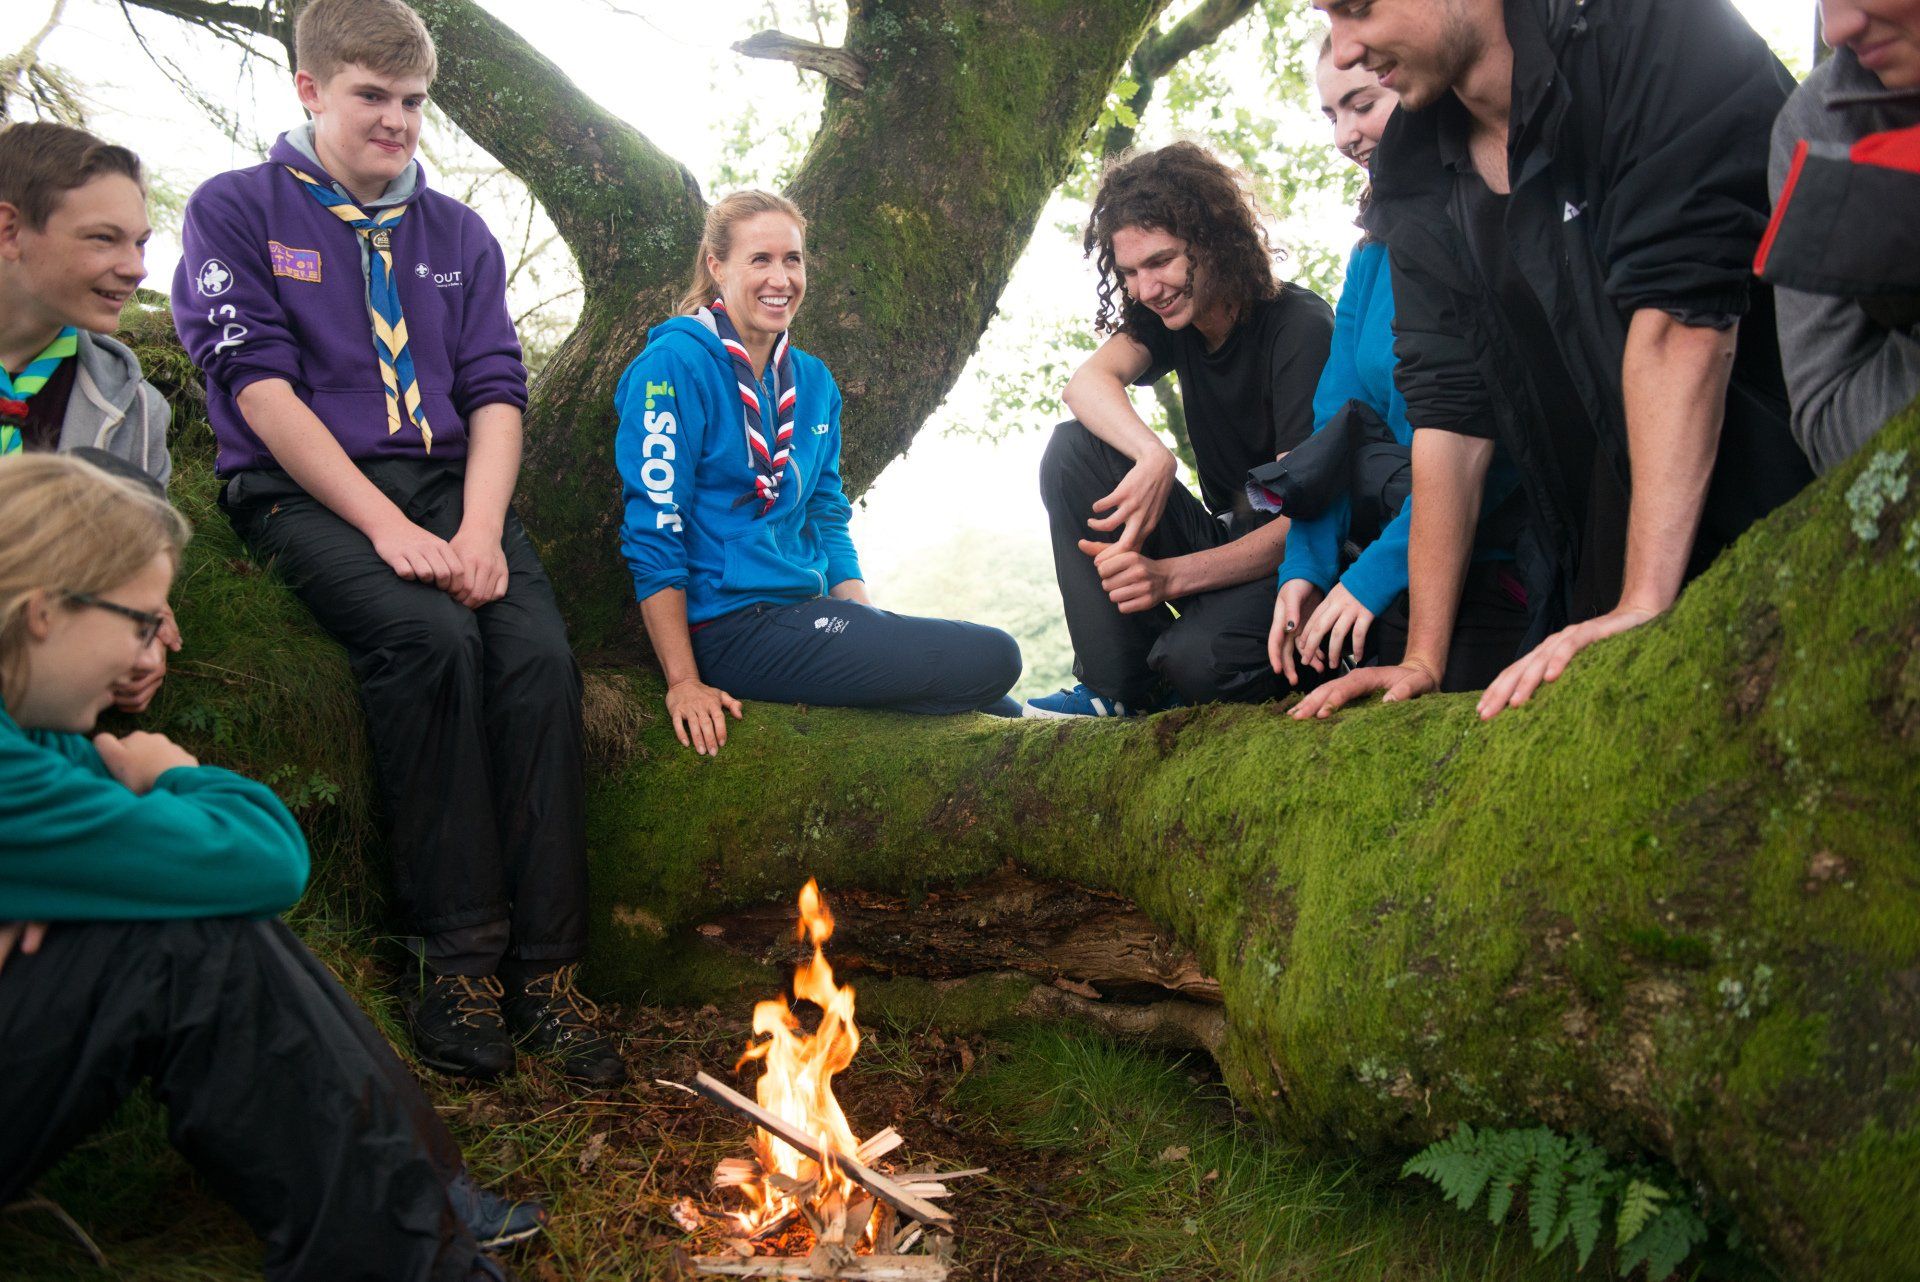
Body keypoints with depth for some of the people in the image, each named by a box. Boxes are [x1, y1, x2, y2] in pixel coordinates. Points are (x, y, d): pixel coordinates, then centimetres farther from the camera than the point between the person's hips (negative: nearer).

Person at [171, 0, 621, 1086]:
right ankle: (460, 955, -24)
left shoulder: (459, 233, 20)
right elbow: (260, 387, -5)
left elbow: (496, 391, 9)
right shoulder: (237, 211, 8)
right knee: (431, 637, -33)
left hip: (450, 484, 3)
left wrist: (479, 530, -11)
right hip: (307, 495, -3)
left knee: (540, 651, -26)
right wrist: (389, 527, -17)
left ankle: (545, 966, -24)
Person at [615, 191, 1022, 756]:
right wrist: (684, 682, -16)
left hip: (805, 615, 8)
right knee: (992, 659, -16)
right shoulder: (676, 363, -9)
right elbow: (653, 528, -13)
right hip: (731, 628, -7)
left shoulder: (813, 381, 14)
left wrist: (868, 623, 2)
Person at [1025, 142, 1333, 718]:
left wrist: (1172, 575, -36)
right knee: (1073, 450, -13)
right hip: (1227, 537, 7)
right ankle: (1121, 687, -13)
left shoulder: (1301, 328, -19)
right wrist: (1154, 457, -40)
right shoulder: (1171, 315, 2)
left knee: (1196, 659, -37)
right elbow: (1086, 383, -19)